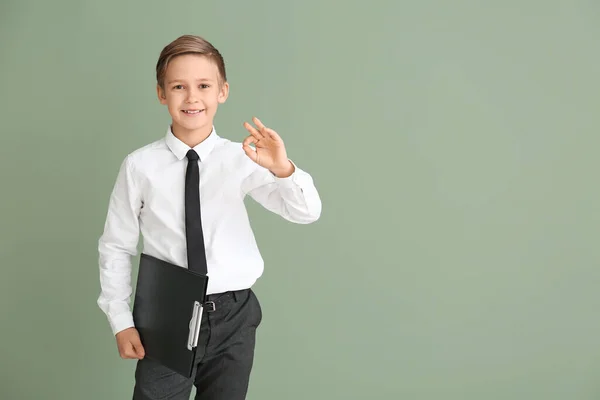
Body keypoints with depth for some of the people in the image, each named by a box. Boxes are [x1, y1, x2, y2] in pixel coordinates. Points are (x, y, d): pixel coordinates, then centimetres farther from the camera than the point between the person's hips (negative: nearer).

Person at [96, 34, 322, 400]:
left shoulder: (242, 159, -7)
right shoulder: (140, 166, -8)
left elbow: (306, 213, -13)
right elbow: (116, 246, 0)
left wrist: (283, 169, -32)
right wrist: (121, 321, -1)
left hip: (233, 317, 1)